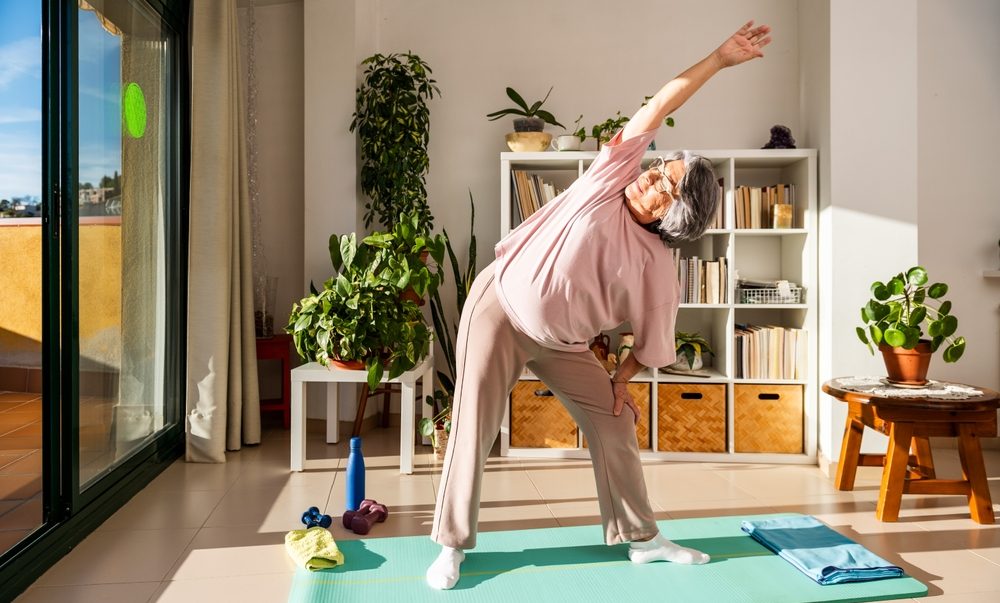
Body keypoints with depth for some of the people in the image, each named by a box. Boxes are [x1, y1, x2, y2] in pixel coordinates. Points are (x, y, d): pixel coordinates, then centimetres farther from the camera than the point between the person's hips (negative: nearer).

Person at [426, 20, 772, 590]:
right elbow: (655, 110, -11)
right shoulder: (612, 179, -10)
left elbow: (655, 336, 1)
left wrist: (621, 380, 2)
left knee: (614, 422, 3)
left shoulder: (658, 264, -7)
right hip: (499, 308, -3)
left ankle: (642, 537, 21)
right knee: (474, 430, -3)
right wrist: (719, 58, -12)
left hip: (562, 342, 3)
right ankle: (452, 546, 12)